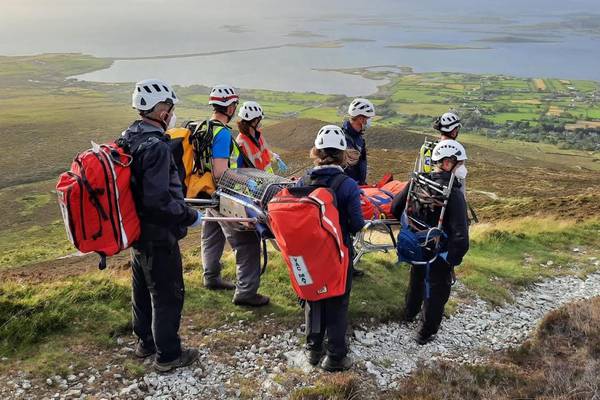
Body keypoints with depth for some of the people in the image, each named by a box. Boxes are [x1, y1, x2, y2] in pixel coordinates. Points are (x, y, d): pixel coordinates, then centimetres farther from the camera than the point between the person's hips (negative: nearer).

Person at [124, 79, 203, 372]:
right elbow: (158, 199, -30)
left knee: (142, 288, 22)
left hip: (136, 230, 9)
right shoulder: (156, 147, -25)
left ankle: (145, 342, 39)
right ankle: (167, 355, 20)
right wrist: (190, 217, -17)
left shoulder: (128, 137, 4)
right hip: (158, 236, -9)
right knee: (167, 295, 6)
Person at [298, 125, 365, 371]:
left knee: (313, 299, 21)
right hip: (339, 253, -3)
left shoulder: (303, 182, -8)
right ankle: (335, 357, 22)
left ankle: (313, 349, 35)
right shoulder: (348, 186, -19)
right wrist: (344, 225, 4)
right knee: (337, 304, 12)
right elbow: (357, 225, -17)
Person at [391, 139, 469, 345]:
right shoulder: (454, 193, -27)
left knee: (416, 281, 31)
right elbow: (460, 234, -32)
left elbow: (396, 207, -2)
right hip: (439, 254, -6)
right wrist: (453, 259, -18)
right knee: (437, 292, 16)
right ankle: (426, 334, 31)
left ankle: (410, 313, 55)